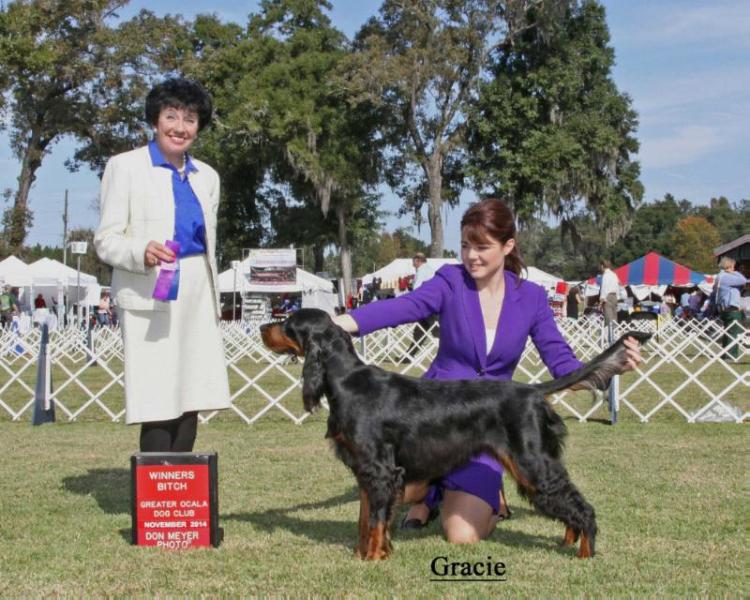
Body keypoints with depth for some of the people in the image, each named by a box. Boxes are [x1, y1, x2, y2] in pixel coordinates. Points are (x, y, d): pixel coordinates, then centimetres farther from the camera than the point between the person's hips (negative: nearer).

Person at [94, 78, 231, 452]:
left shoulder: (207, 177, 16)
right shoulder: (125, 167, 1)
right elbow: (105, 240, -4)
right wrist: (142, 252, -24)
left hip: (197, 298, 5)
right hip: (150, 299, -5)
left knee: (191, 400, 3)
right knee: (159, 405, -10)